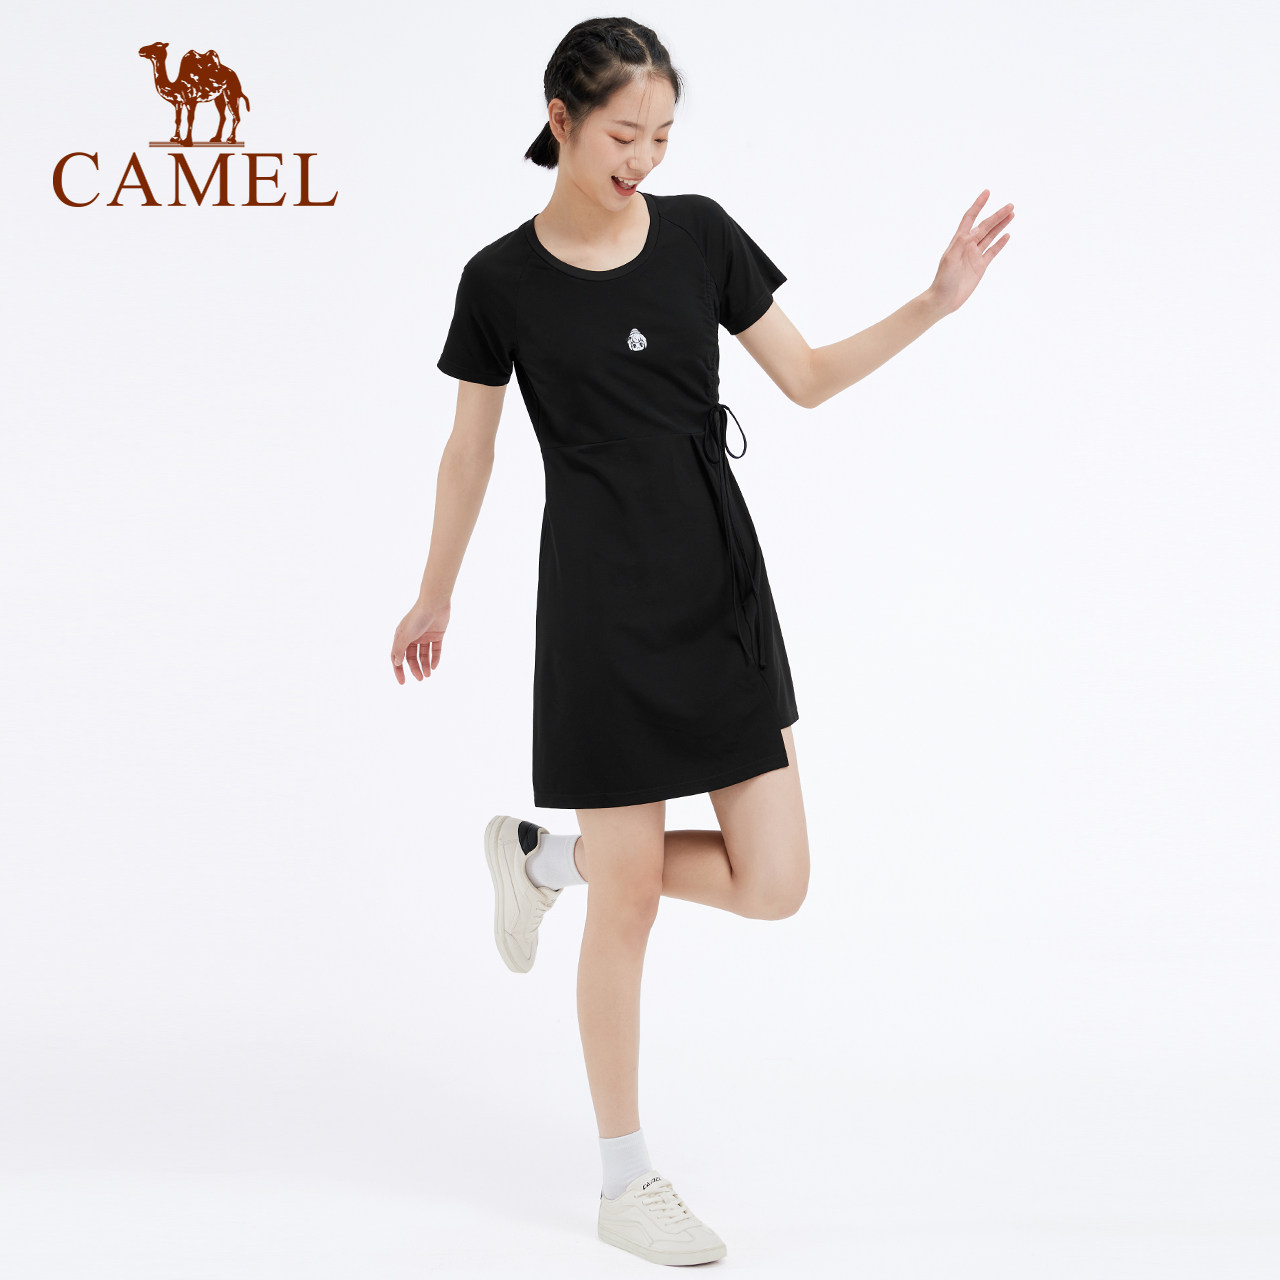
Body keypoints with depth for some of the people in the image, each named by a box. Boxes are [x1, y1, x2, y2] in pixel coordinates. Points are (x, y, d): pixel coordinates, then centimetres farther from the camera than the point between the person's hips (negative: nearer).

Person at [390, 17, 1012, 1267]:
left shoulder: (698, 233, 3)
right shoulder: (503, 279, -4)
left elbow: (808, 379, 8)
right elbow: (469, 450, 7)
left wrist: (935, 303, -3)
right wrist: (433, 598, 15)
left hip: (721, 584, 4)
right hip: (602, 600, -4)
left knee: (773, 884, 1)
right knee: (631, 899, 1)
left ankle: (545, 855, 25)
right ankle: (625, 1182, 17)